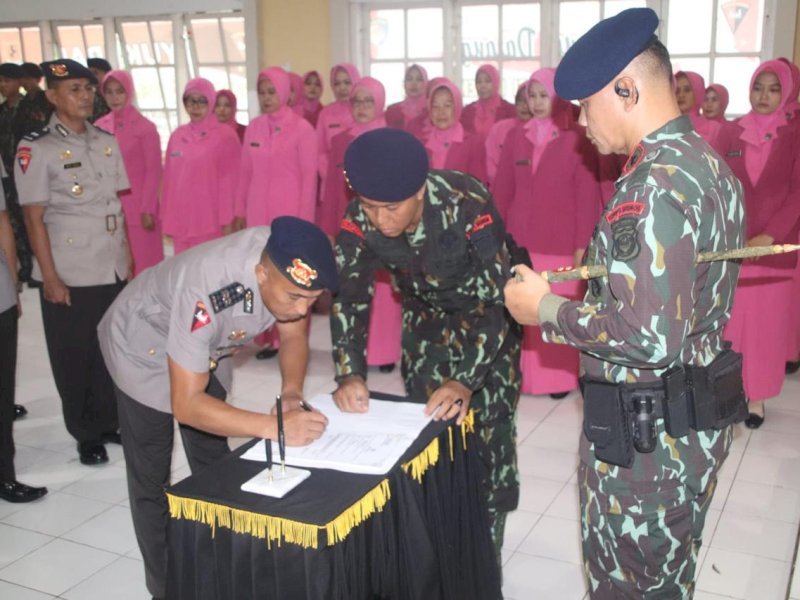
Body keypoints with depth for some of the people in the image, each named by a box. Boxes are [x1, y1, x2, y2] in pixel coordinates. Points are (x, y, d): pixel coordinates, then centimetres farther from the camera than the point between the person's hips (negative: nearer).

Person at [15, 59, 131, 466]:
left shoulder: (107, 142, 8)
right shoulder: (35, 149, -7)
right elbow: (34, 218, -9)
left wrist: (129, 258, 9)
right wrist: (50, 278, -12)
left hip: (113, 268, 4)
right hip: (69, 275, -4)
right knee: (74, 356, 8)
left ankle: (108, 422, 28)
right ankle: (86, 434, 24)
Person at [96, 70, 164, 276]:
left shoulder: (145, 127, -4)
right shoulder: (99, 127, 7)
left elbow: (154, 172, -5)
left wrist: (147, 210, -9)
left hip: (138, 209, -4)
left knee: (143, 266, -1)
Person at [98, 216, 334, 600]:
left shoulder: (287, 269, -26)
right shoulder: (207, 292, -44)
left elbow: (294, 336, -8)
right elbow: (186, 404, -40)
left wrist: (291, 392, -27)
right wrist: (274, 427, -49)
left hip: (206, 345, 6)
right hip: (144, 346, -6)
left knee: (215, 468, 12)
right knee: (152, 478, -1)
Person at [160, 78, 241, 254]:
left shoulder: (225, 135, -3)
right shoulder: (177, 135, 12)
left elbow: (230, 180, -5)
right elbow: (169, 178, 13)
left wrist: (227, 220, -8)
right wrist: (166, 216, 10)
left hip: (211, 220, -5)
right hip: (180, 219, 5)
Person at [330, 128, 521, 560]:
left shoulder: (468, 206, -36)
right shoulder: (359, 220, -24)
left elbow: (499, 300, -34)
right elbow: (348, 297, -16)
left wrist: (466, 381, -43)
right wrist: (349, 373, -31)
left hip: (488, 318, -4)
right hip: (425, 319, 4)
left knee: (487, 434, -6)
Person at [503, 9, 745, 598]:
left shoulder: (655, 186, -24)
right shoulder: (708, 163, 7)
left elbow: (649, 338, -29)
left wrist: (547, 310, -17)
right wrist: (601, 264, 11)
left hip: (644, 432, -9)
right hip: (694, 417, 10)